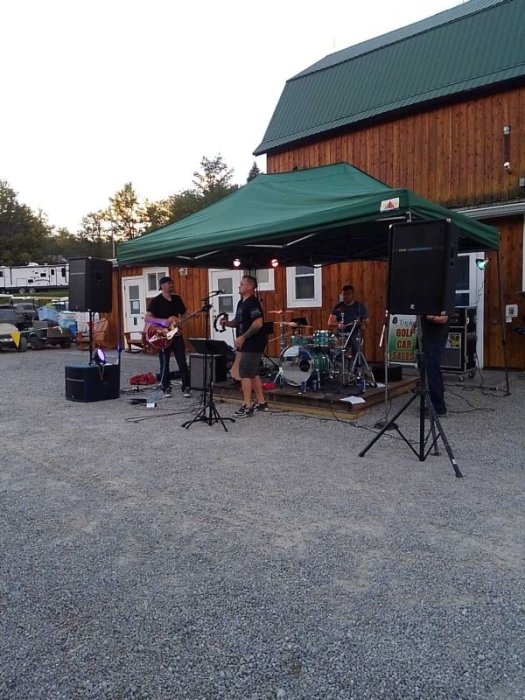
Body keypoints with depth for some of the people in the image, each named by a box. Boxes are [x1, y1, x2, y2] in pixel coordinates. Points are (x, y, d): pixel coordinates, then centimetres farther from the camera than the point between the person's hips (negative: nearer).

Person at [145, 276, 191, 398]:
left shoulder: (177, 299, 10)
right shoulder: (156, 301, -5)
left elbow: (184, 314, 19)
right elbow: (147, 318, -13)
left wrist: (182, 321, -3)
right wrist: (162, 321, -25)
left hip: (176, 335, 4)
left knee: (182, 362, -1)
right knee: (164, 364, 3)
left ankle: (186, 388, 3)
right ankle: (166, 388, 16)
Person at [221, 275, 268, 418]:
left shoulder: (253, 303, -16)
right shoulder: (241, 303, 14)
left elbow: (258, 323, -26)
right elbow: (238, 322, 23)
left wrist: (242, 337, -24)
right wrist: (227, 323, 3)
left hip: (253, 344, -10)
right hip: (248, 344, 10)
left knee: (245, 373, -9)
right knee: (253, 372, 14)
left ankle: (247, 407, -5)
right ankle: (261, 402, 23)